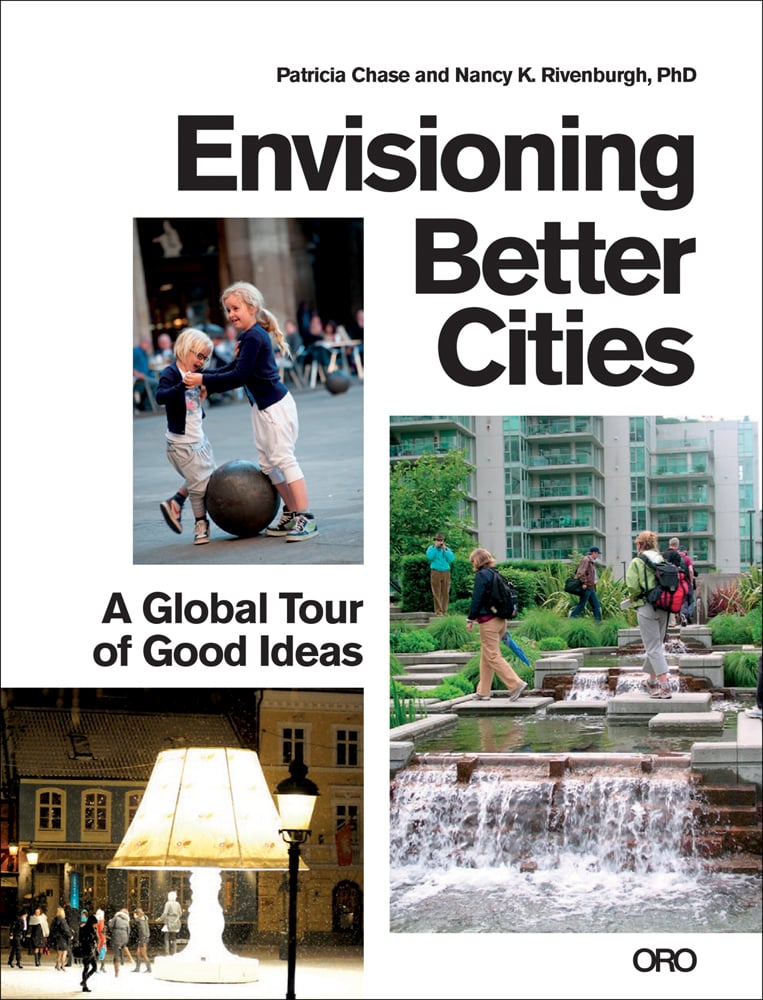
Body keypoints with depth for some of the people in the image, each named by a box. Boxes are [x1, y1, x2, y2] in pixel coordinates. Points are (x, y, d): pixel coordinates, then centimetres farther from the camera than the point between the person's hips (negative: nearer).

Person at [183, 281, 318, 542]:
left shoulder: (254, 337, -19)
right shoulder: (247, 335, 12)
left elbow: (239, 376, -22)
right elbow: (235, 368, 20)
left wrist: (204, 380, -18)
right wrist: (205, 378, 11)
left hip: (276, 405, -10)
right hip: (262, 407, 10)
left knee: (282, 458, -10)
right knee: (267, 462, 12)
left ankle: (305, 519, -10)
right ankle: (291, 514, 18)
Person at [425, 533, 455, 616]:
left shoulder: (447, 549, 15)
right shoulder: (431, 548, 9)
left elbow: (451, 559, 0)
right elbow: (429, 557, -11)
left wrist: (444, 549, -4)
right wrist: (435, 547, -7)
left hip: (446, 572, 2)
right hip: (436, 572, -2)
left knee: (445, 593, -1)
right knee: (437, 593, -6)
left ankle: (444, 610, 4)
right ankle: (438, 611, -4)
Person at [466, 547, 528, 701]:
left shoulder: (481, 575, -11)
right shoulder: (495, 574, 14)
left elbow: (477, 599, -16)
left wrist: (470, 619, -9)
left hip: (488, 621, -9)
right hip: (500, 619, 9)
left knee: (493, 656, -8)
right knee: (485, 656, 15)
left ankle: (516, 684, -17)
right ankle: (483, 691, 19)